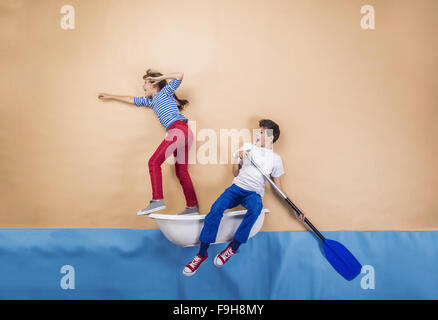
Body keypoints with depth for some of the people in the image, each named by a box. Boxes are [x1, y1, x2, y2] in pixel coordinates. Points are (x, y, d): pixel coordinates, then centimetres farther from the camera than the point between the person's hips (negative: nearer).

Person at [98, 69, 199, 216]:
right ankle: (192, 207, 8)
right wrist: (111, 96, 49)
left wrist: (159, 77, 4)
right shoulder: (151, 101, 31)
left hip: (179, 130, -9)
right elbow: (132, 100, 42)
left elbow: (180, 75, -2)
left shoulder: (165, 92, 9)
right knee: (181, 172, 7)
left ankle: (157, 200, -19)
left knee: (154, 162, -13)